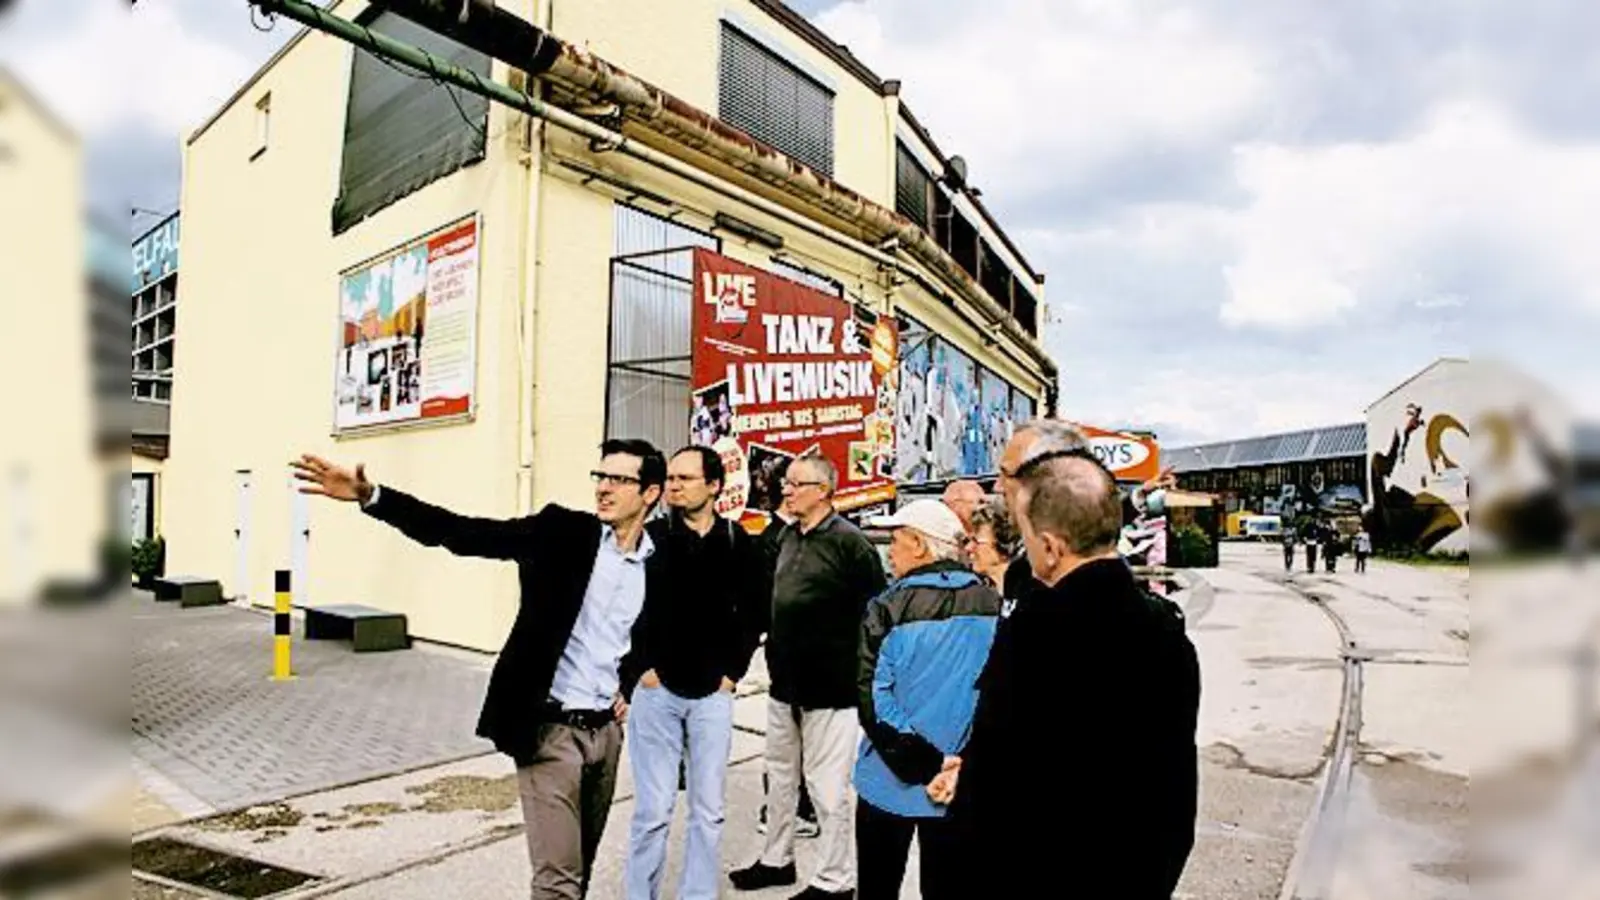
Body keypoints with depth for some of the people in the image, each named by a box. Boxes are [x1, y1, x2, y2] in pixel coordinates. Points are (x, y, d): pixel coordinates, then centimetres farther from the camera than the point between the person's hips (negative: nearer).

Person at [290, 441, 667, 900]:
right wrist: (371, 496, -27)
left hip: (606, 728, 4)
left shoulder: (658, 566, 0)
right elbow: (462, 533, -17)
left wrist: (631, 687, 4)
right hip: (551, 727, -4)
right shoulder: (562, 532, -9)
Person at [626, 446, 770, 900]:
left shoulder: (739, 544, 1)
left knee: (708, 810, 10)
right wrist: (641, 666, -6)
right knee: (653, 809, 4)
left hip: (713, 694, 2)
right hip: (656, 690, -2)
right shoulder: (649, 537, -4)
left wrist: (733, 670, 2)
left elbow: (757, 609, 9)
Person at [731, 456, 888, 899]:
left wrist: (855, 673, -10)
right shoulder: (787, 538, 9)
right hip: (786, 682, 8)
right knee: (781, 776, 19)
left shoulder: (850, 543, -14)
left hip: (830, 687, -8)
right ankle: (776, 859, 36)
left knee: (828, 786, 3)